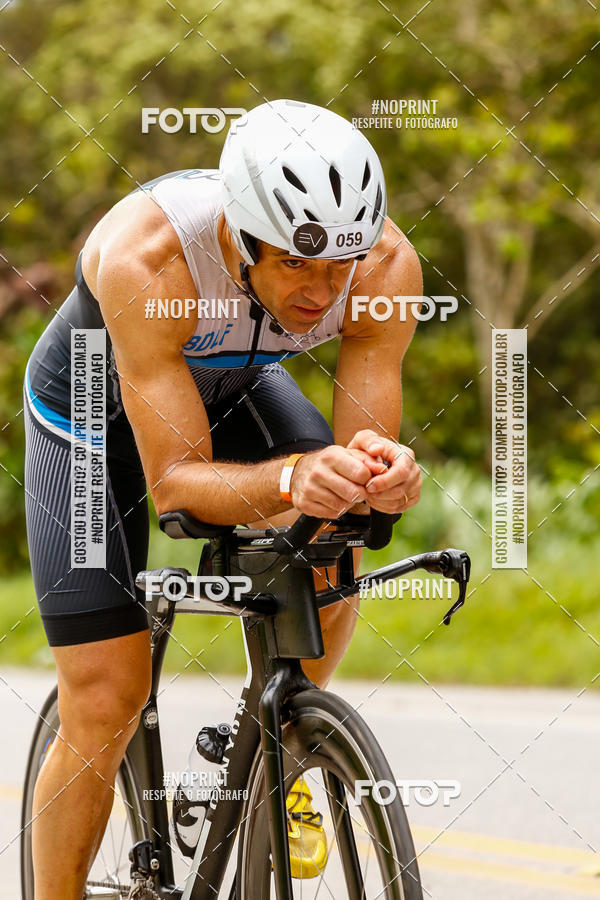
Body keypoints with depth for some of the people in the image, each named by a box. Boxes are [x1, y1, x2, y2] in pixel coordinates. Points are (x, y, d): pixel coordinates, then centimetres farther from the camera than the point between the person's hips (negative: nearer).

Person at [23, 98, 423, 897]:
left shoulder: (387, 264, -31)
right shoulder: (145, 258, -42)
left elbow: (365, 449, -26)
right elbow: (176, 481, -39)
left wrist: (380, 473, -50)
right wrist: (293, 480, -58)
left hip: (233, 387, 4)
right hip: (94, 409, -3)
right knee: (106, 704, -8)